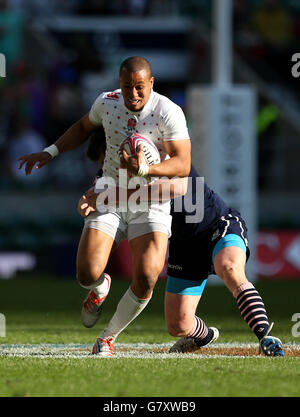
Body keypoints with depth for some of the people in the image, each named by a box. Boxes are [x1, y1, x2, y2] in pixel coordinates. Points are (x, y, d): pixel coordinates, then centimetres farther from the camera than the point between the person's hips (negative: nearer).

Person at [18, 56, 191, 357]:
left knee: (146, 278, -21)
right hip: (110, 198, 3)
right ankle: (100, 289, 26)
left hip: (151, 203, -3)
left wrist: (144, 170, -37)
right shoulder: (107, 103, -4)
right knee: (87, 274, -15)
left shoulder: (168, 113, -17)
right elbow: (84, 127, 19)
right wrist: (50, 152, 11)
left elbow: (182, 165, -22)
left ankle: (109, 335, 6)